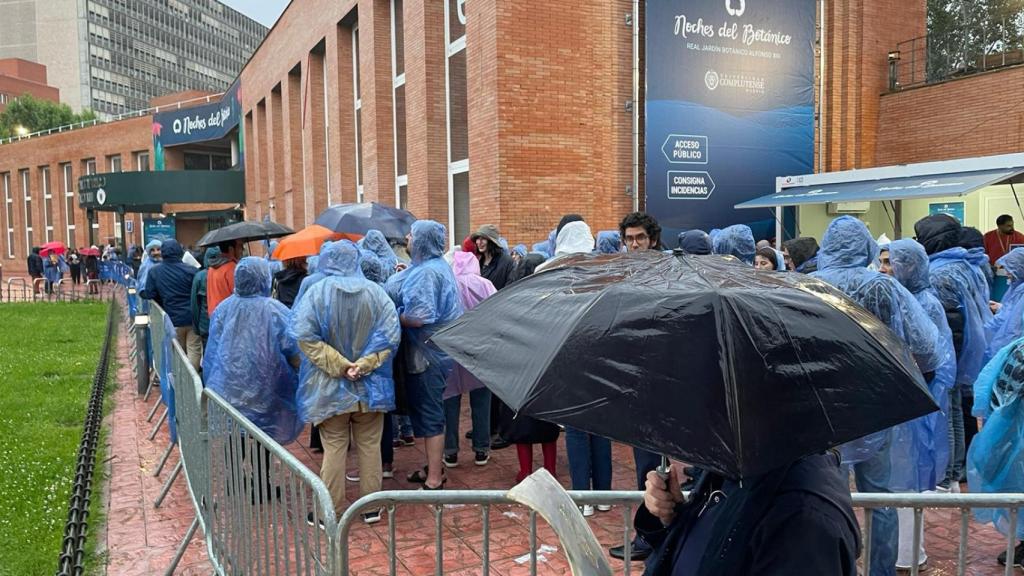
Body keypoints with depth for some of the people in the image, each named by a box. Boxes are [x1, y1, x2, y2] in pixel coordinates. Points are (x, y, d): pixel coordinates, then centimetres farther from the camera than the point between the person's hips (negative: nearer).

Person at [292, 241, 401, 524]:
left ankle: (332, 511, 15)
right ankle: (371, 506, 21)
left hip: (330, 386, -1)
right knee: (369, 445, 12)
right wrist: (364, 364, -14)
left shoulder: (316, 292, -8)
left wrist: (338, 364, -14)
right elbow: (390, 334, -11)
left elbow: (305, 336, -16)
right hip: (370, 384, 2)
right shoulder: (375, 292, -4)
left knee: (334, 447, 7)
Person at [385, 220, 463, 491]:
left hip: (428, 354, -10)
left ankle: (434, 480, 9)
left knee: (430, 416, -1)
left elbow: (419, 317, -27)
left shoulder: (427, 272, -20)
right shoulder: (439, 265, 11)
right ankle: (434, 468, 32)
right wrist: (405, 276, 11)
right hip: (430, 352, 10)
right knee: (428, 412, 19)